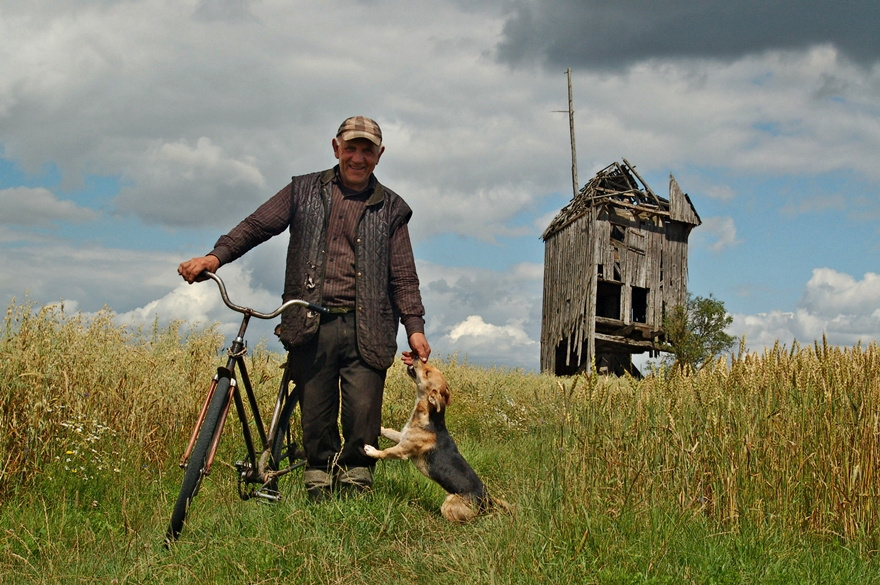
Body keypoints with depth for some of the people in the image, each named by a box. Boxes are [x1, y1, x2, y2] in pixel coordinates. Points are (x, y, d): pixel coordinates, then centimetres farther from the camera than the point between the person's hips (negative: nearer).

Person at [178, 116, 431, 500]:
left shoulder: (390, 208, 12)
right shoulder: (304, 191, 12)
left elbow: (403, 276, 9)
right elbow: (257, 225, 5)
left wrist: (415, 326, -2)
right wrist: (216, 256, -12)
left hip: (365, 332, 0)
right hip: (311, 326, 0)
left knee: (363, 414, -7)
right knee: (315, 415, 3)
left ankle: (355, 482, 12)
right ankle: (319, 490, 17)